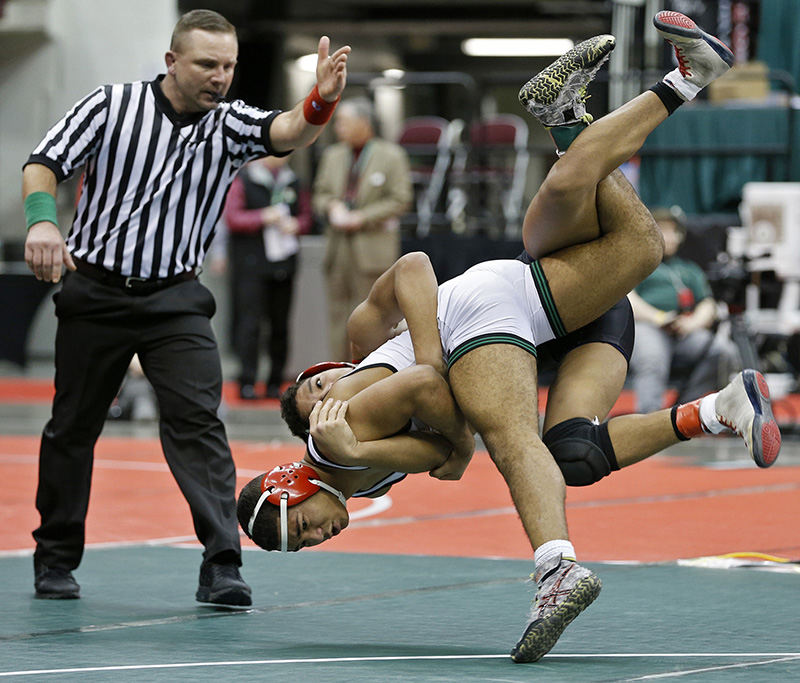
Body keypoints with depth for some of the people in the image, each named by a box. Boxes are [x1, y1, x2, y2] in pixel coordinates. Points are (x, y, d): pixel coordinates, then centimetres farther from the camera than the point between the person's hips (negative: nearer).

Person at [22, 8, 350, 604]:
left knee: (198, 421, -14)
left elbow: (288, 132, -21)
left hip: (176, 298, 1)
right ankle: (55, 560, 25)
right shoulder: (112, 106, -4)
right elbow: (45, 162, -4)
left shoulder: (230, 125, -1)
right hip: (94, 293, 0)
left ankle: (222, 567, -18)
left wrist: (321, 102, -44)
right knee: (73, 428, 9)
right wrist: (42, 220, -25)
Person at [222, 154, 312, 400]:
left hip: (284, 264, 5)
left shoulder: (293, 182, 14)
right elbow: (231, 217, -6)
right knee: (250, 322, -10)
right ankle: (247, 382, -8)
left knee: (280, 324, 4)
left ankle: (275, 382, 10)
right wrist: (262, 218, -16)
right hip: (251, 262, -5)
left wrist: (296, 225, -3)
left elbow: (305, 215, 19)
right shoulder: (243, 180, -1)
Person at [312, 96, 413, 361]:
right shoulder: (333, 155, 13)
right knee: (338, 314, 4)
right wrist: (333, 207, -6)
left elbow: (400, 200, -6)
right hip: (337, 249, 5)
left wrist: (361, 218, -13)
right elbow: (320, 193, 18)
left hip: (372, 248, -5)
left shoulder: (391, 156, -3)